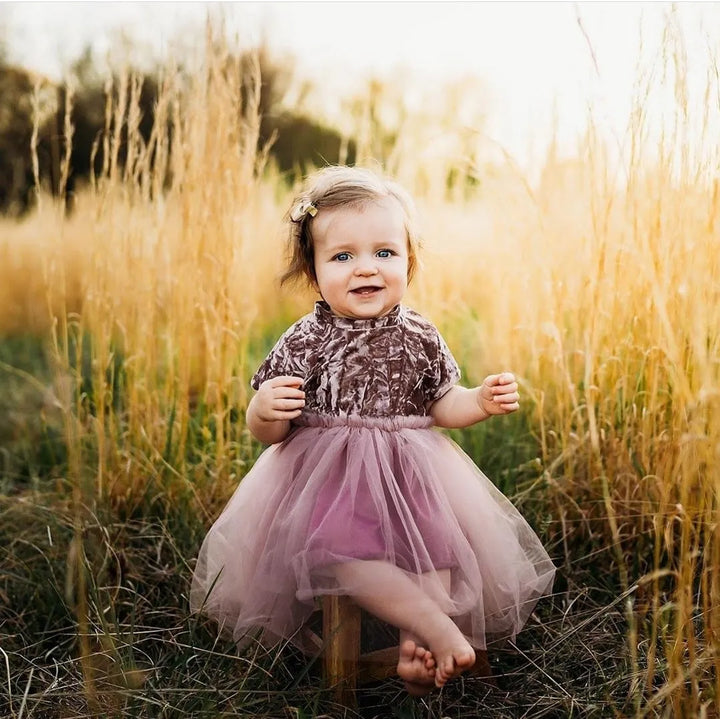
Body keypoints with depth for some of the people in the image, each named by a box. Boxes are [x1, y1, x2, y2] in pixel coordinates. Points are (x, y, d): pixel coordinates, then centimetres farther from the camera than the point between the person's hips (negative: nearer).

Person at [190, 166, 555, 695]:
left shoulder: (420, 338, 2)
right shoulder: (305, 342, -5)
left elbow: (441, 406, 14)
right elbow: (270, 434, -1)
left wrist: (481, 401, -6)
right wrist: (265, 410, -25)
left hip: (410, 471, 3)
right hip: (327, 474, -2)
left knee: (436, 538, -20)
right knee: (335, 545, -28)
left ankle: (415, 649, -10)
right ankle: (440, 626, -23)